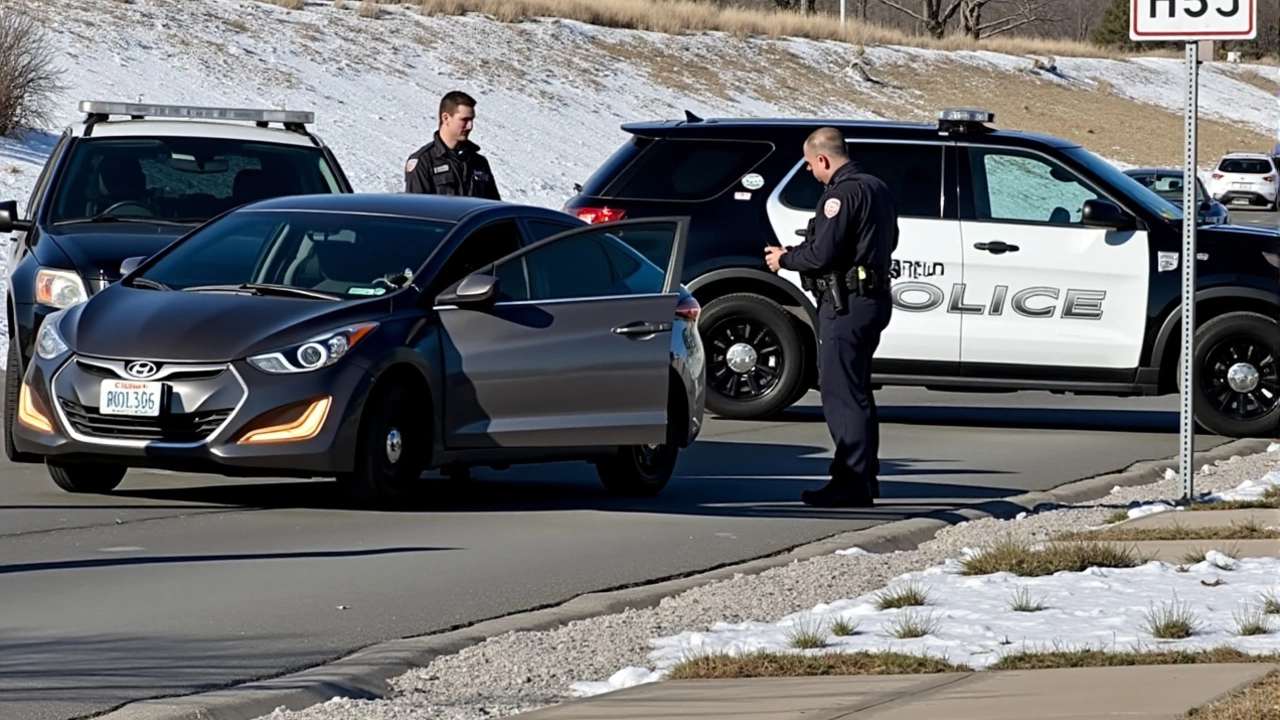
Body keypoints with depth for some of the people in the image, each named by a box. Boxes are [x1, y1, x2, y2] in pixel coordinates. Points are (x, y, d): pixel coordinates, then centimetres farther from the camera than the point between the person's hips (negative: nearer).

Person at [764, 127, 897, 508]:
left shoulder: (842, 194, -16)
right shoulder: (877, 189, 15)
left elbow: (822, 254, -21)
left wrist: (785, 258, -2)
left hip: (844, 305, -10)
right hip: (874, 300, 10)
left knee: (841, 394, -8)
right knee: (855, 393, 18)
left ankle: (852, 482, -10)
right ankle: (864, 478, 22)